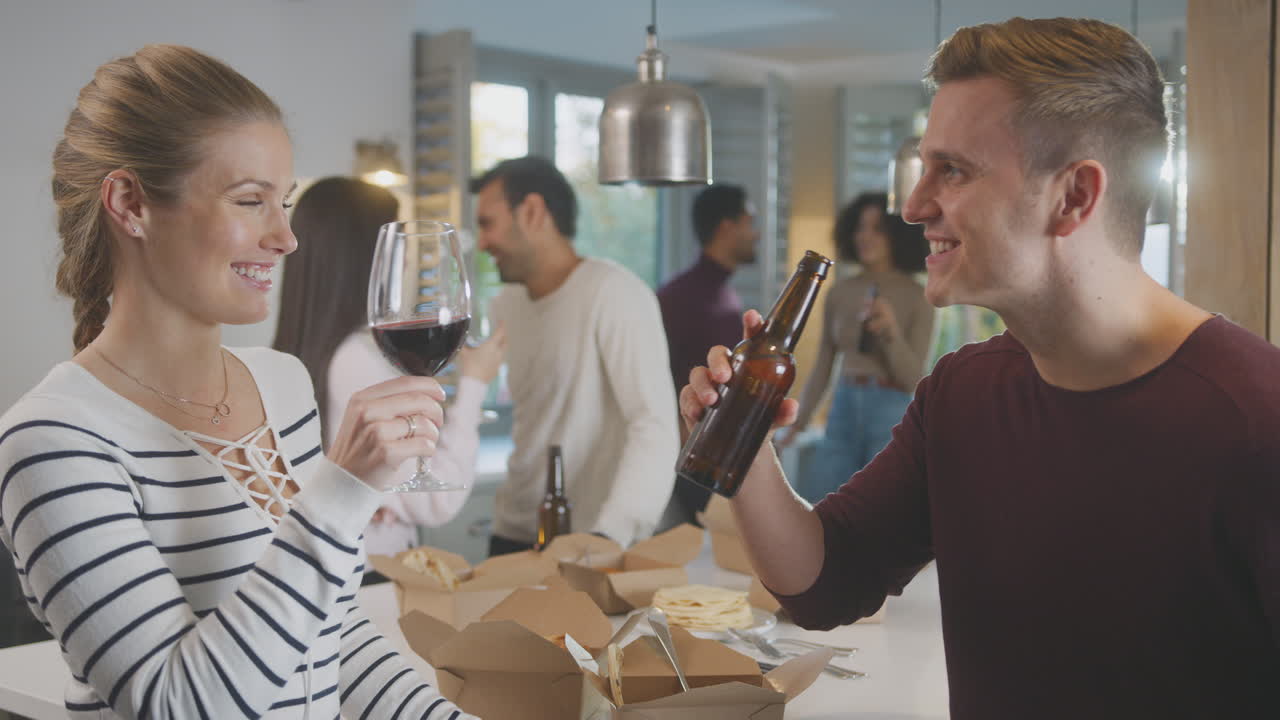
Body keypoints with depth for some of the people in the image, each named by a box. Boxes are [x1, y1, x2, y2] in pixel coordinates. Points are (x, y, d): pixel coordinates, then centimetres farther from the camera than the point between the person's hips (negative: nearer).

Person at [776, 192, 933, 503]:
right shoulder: (840, 292, 5)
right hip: (843, 412, 4)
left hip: (892, 417, -4)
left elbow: (913, 379, -6)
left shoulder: (917, 298, -4)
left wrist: (891, 331, -21)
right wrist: (798, 423, 11)